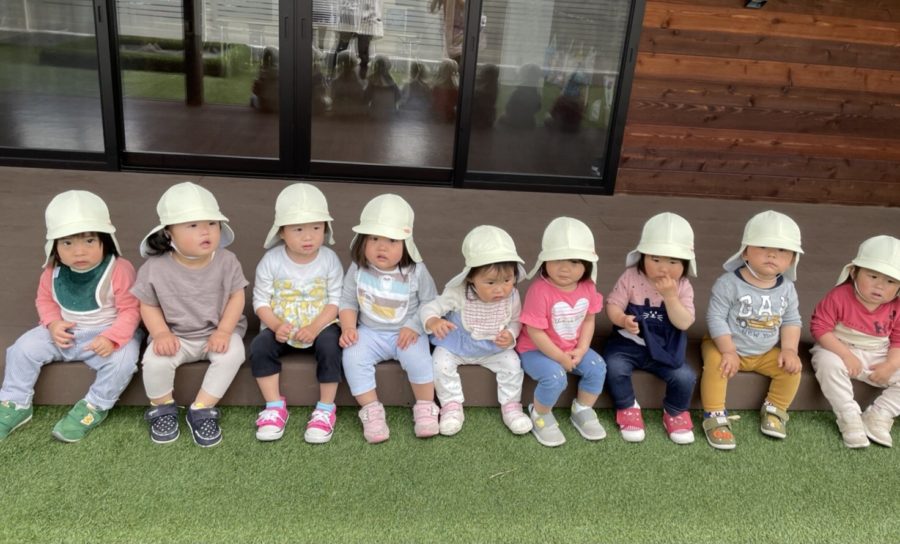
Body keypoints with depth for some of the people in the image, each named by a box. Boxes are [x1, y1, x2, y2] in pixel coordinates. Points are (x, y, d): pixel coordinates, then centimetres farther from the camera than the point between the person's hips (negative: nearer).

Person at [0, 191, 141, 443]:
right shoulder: (54, 271, -7)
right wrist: (53, 323, -11)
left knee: (122, 358, -31)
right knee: (24, 347, -8)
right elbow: (45, 300, 10)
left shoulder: (119, 270, -22)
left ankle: (95, 407, -8)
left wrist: (112, 338, -33)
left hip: (106, 335, -4)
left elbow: (131, 310, -19)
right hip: (65, 333, 5)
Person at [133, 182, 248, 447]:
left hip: (217, 331, 1)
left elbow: (236, 296, -5)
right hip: (175, 335, 0)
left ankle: (201, 410, -11)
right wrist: (161, 333, -18)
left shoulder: (226, 261, -11)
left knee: (233, 353, -28)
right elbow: (148, 305, -2)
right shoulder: (155, 268, -12)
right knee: (155, 360, -27)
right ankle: (163, 408, 6)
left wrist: (224, 331, -17)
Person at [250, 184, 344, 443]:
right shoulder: (271, 261, -9)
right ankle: (275, 406, -8)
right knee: (259, 347, -25)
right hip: (281, 327, 1)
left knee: (330, 346, -30)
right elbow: (261, 301, -5)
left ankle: (326, 409, -13)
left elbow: (336, 301, -8)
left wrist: (315, 328, -22)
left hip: (321, 325, -1)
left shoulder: (329, 260, -9)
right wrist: (276, 326, -23)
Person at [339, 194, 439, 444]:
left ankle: (425, 408, -6)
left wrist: (414, 327, -13)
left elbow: (430, 303, 0)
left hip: (406, 333, -1)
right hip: (370, 333, 2)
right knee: (353, 357, -25)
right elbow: (348, 302, 5)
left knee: (417, 357, -28)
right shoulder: (357, 271, -5)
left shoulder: (416, 271, -9)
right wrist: (348, 327, -12)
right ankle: (371, 410, -12)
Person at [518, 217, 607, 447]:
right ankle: (540, 416, 1)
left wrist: (581, 350, -10)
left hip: (572, 348, 6)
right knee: (555, 377, -29)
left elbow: (588, 321, 2)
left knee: (597, 367, -12)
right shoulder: (540, 290, -27)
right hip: (536, 349, -6)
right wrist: (560, 357, -19)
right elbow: (535, 332, -23)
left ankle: (583, 411, 13)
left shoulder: (587, 287, -8)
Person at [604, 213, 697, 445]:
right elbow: (613, 305, -9)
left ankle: (675, 413, 17)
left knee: (685, 377, -18)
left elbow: (684, 323, -13)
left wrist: (670, 296, -26)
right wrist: (622, 319, -31)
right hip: (628, 342, -1)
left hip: (664, 348, 1)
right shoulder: (631, 278, -10)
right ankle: (628, 409, 2)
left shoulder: (683, 287, -5)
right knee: (614, 367, -28)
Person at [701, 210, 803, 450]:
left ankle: (774, 409, 10)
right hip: (727, 347, -5)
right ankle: (715, 416, -19)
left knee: (792, 367, -12)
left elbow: (791, 320, 6)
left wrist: (789, 349, -8)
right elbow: (716, 318, -20)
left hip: (767, 353, 5)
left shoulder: (786, 289, -3)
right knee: (715, 364, -31)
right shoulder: (728, 283, -20)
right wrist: (728, 351, -24)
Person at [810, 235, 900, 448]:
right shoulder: (839, 296, -18)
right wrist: (846, 355, -27)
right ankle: (850, 418, -24)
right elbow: (820, 327, -19)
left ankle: (878, 416, -5)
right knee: (828, 364, -36)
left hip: (878, 359, 4)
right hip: (839, 352, -4)